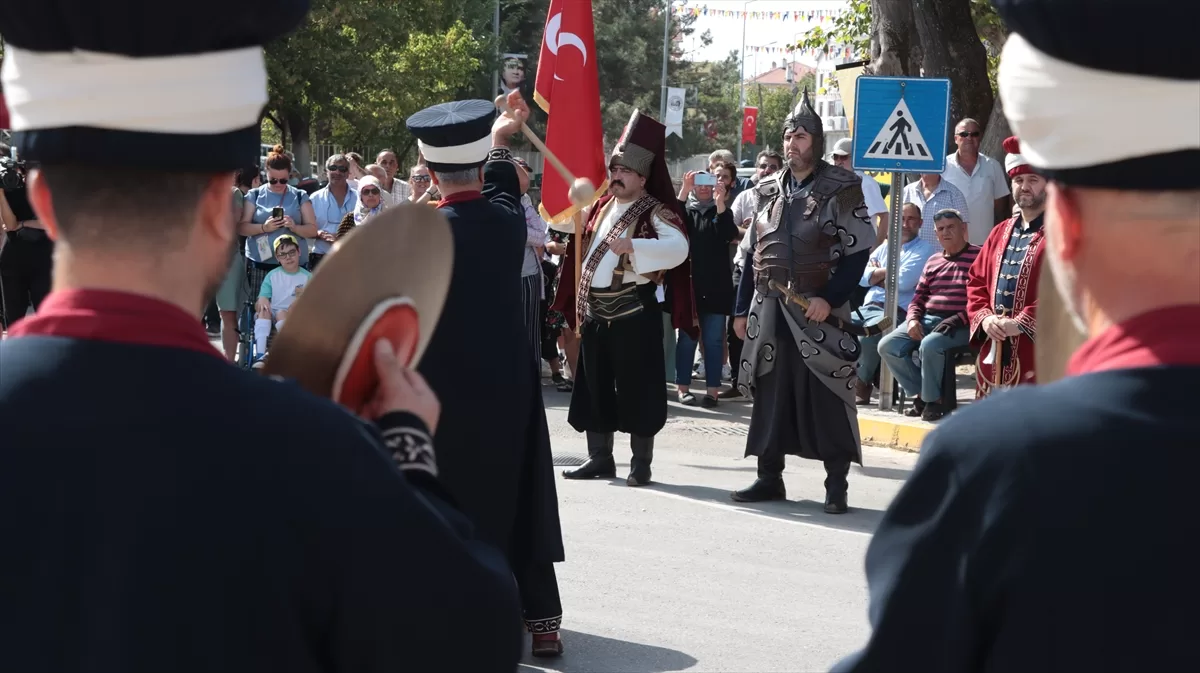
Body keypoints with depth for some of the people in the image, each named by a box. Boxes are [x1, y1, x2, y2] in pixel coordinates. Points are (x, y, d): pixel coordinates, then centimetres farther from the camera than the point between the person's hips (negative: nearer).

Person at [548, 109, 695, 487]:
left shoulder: (658, 212, -9)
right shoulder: (600, 208, 14)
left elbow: (677, 249, -27)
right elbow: (581, 252, 24)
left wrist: (633, 247, -37)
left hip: (634, 313, -7)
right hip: (594, 311, 7)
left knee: (637, 388, -3)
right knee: (594, 385, 10)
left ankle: (641, 461, 3)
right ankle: (600, 457, 18)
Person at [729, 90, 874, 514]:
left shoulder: (841, 190, -3)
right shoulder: (769, 191, 14)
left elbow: (858, 252, -8)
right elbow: (754, 254, 17)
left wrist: (829, 299, -17)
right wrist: (742, 309, 13)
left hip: (819, 313, -5)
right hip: (770, 312, 5)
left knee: (827, 398, -4)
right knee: (769, 394, 8)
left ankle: (836, 485, 1)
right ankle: (769, 478, 16)